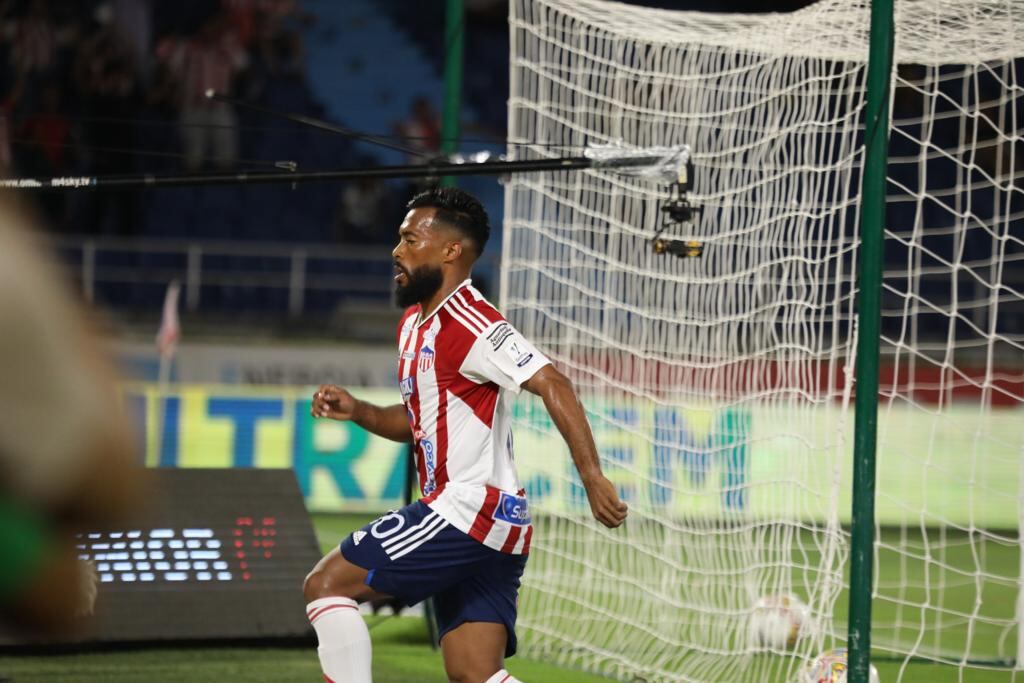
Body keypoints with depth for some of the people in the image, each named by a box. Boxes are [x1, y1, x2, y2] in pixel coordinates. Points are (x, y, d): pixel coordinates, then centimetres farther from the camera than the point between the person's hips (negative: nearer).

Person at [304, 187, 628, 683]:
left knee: (326, 584, -6)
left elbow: (552, 384, -23)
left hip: (471, 508, -10)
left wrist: (591, 476, -31)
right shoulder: (413, 325, 17)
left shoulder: (469, 324, -14)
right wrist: (356, 411, 11)